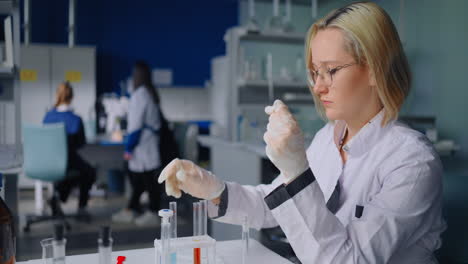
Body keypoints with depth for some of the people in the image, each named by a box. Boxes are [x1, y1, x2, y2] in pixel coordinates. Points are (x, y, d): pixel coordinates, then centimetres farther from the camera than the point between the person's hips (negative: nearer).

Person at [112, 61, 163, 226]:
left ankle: (153, 213, 10)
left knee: (147, 179, 0)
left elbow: (136, 124, -17)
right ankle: (131, 210, 22)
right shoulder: (151, 93, 11)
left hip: (142, 144, -9)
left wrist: (129, 147, -12)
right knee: (136, 176, 14)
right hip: (149, 141, 9)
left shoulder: (139, 94, -15)